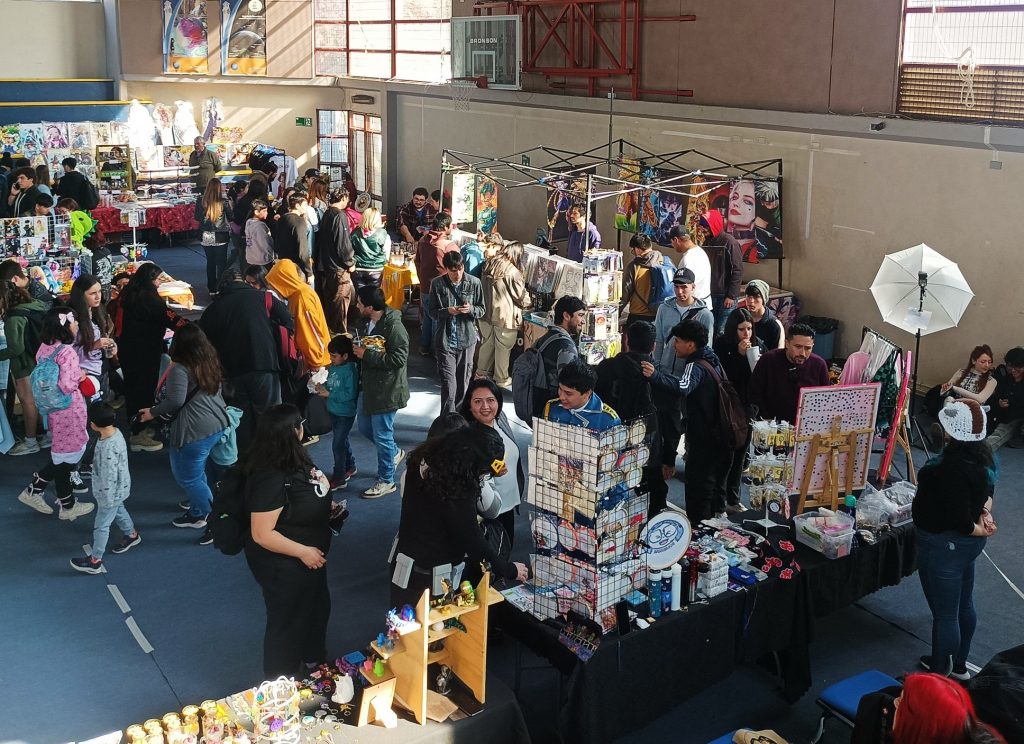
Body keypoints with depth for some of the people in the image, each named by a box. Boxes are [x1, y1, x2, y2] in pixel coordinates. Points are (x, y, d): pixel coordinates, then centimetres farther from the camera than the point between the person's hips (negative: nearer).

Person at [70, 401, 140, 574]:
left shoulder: (109, 448, -37)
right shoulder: (115, 431, -9)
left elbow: (109, 477, -29)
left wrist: (107, 500, -19)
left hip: (111, 492, -9)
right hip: (119, 489, 9)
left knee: (101, 525, 6)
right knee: (118, 510, 32)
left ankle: (95, 561, 21)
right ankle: (131, 535, 55)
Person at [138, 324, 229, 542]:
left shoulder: (180, 369, -17)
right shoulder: (210, 363, 9)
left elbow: (175, 401, -22)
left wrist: (152, 413, -8)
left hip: (195, 432, -9)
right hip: (217, 424, 9)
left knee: (188, 477, 3)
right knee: (196, 471, 24)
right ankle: (196, 514, 36)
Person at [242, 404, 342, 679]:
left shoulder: (293, 460, -6)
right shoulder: (271, 479, -34)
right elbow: (262, 534, -31)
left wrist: (326, 509, -2)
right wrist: (303, 551, -27)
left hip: (310, 558, 10)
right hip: (283, 566, -9)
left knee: (317, 608, 30)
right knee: (287, 622, 13)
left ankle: (315, 659, 57)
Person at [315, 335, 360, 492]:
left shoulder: (350, 370, -21)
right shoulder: (333, 367, 2)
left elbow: (350, 394, -26)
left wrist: (329, 394, -23)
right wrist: (323, 387, -5)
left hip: (345, 413, -8)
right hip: (334, 411, 8)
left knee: (338, 444, -5)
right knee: (342, 440, 22)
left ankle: (339, 477, 5)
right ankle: (350, 467, 40)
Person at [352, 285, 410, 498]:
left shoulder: (394, 327, -22)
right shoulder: (367, 323, 6)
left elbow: (399, 359, -26)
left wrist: (367, 355, -24)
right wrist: (357, 350, 1)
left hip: (387, 390, -9)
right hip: (369, 386, 9)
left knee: (382, 435, 0)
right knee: (364, 427, 20)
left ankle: (386, 481, 15)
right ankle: (395, 453, 42)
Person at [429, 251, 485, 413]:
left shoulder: (474, 283, -3)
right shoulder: (437, 284, -4)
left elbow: (481, 310, 6)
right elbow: (432, 312, 2)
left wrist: (471, 309, -17)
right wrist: (447, 311, -18)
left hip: (467, 340, 2)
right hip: (445, 340, -2)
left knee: (463, 384, 11)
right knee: (448, 384, -7)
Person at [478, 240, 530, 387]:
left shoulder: (488, 265, 1)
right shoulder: (513, 273, -18)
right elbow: (522, 298, -9)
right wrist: (527, 303, 13)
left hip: (487, 312, 6)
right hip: (505, 315, -6)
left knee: (487, 343, 21)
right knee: (503, 347, 8)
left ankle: (482, 371, 34)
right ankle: (501, 378, 19)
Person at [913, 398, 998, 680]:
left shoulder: (953, 467, -32)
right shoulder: (982, 453, -3)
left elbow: (959, 521, -29)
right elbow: (987, 489, 15)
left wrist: (979, 530, -10)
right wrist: (985, 512, 0)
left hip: (944, 545, -10)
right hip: (966, 544, 10)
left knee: (944, 614, 7)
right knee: (964, 606, 24)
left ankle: (941, 674, 23)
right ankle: (958, 665, 43)